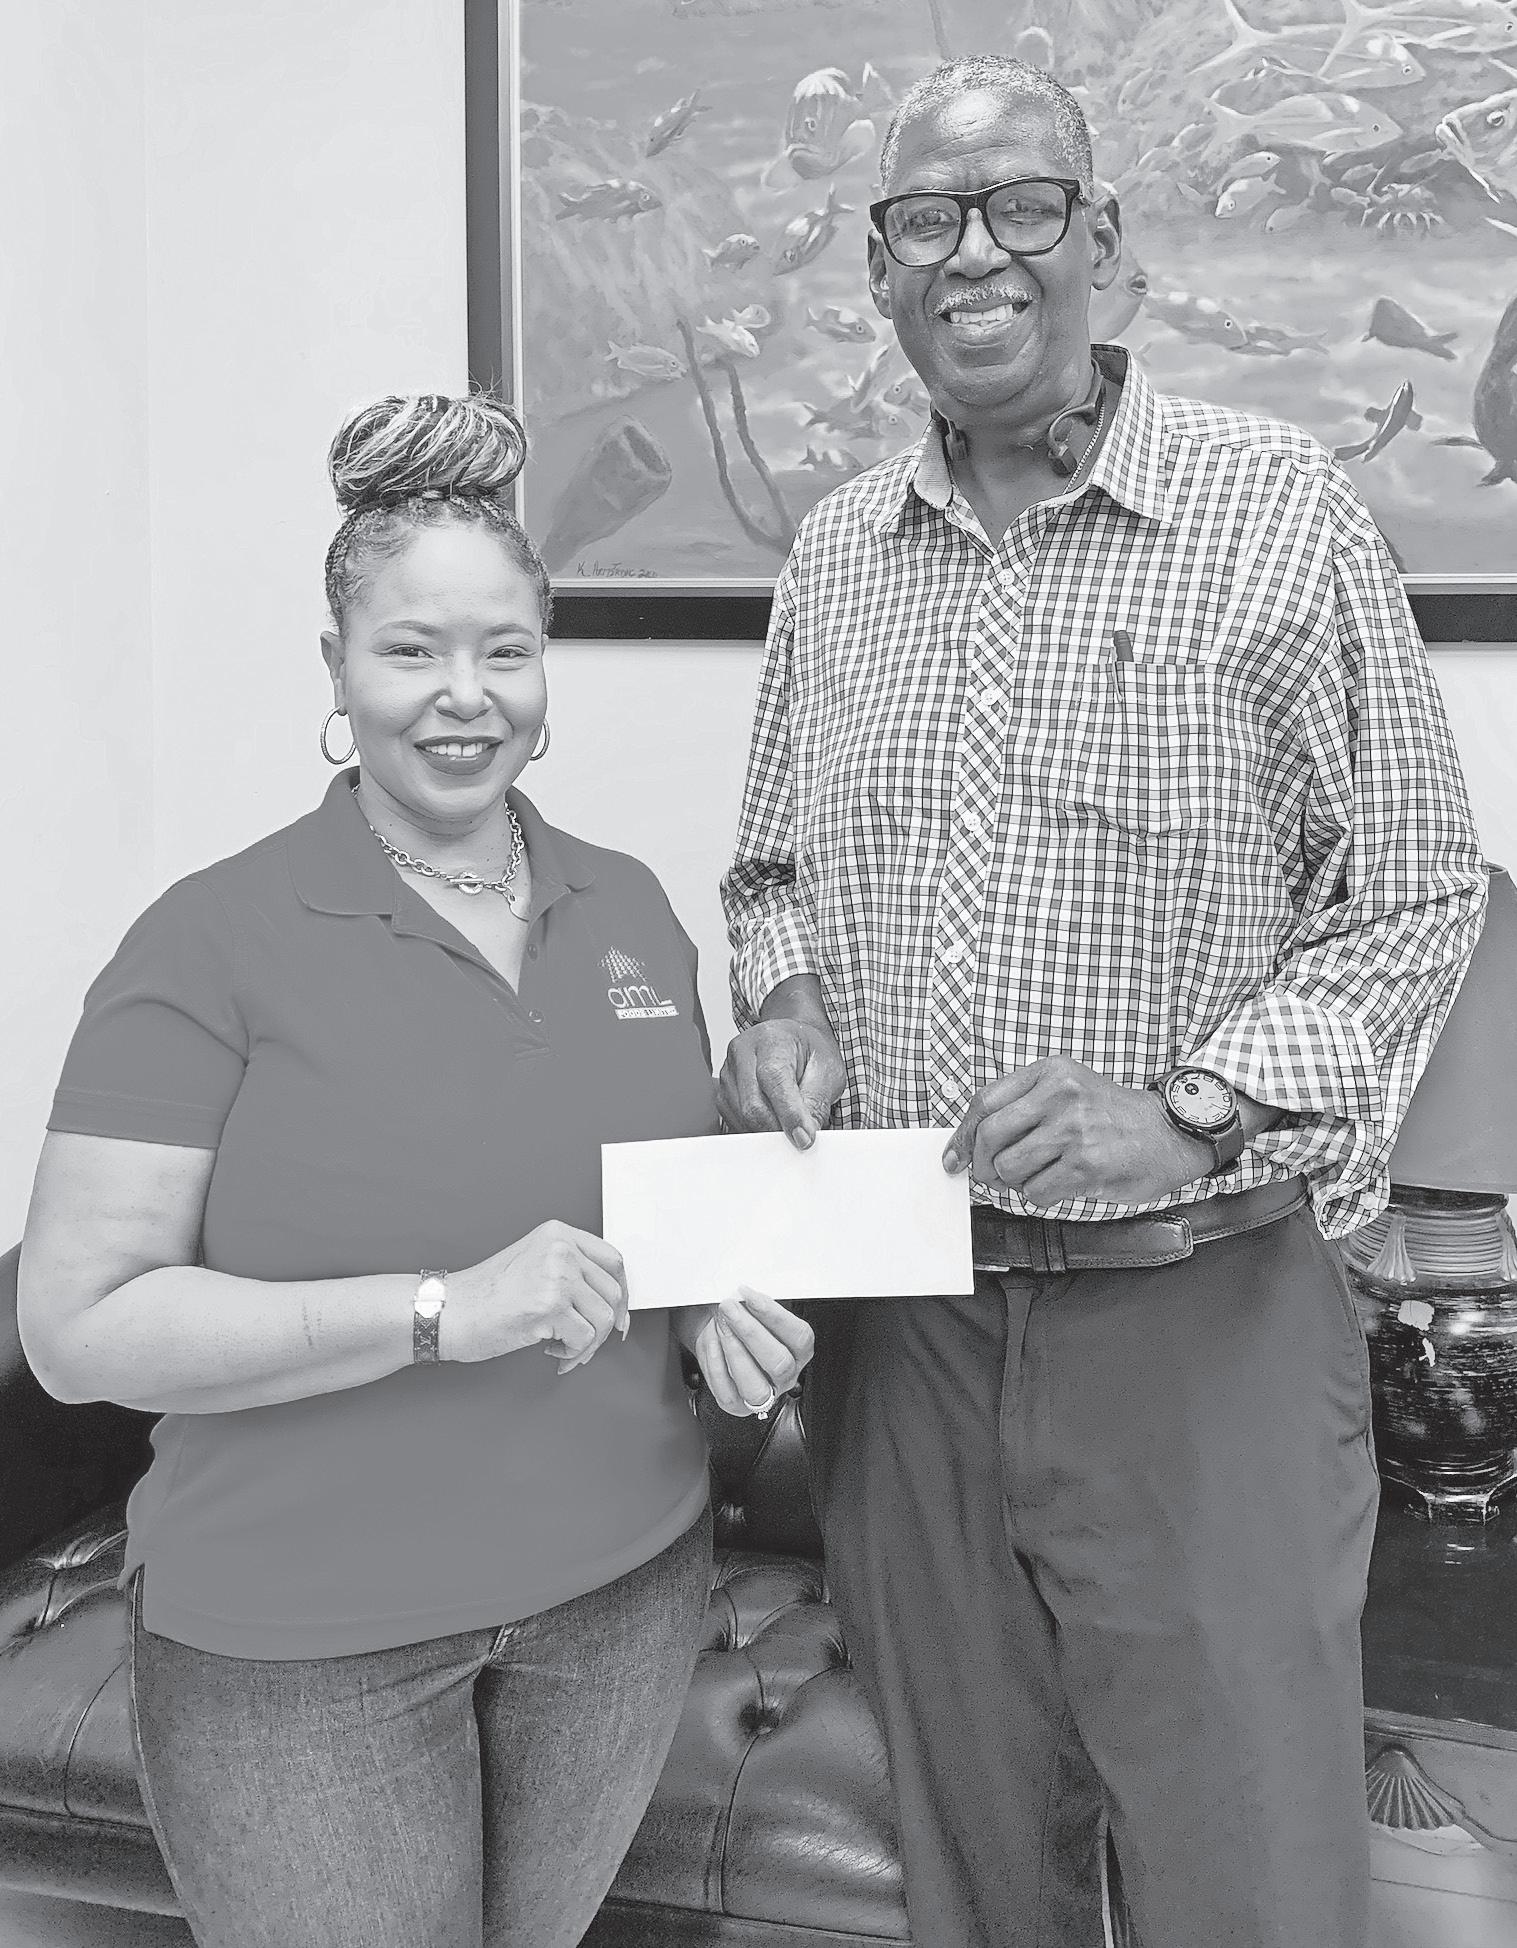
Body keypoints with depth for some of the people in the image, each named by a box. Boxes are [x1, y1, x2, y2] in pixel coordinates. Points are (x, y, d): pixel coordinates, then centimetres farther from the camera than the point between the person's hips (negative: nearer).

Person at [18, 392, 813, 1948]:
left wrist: (718, 1300, -4)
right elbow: (79, 1326, -16)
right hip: (301, 1643, -4)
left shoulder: (628, 907, 5)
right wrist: (443, 1312, -25)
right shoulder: (217, 942, -12)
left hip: (624, 1584, 5)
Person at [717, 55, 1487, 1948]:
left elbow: (1416, 893, -6)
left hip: (1198, 1315, -3)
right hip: (895, 1319, 4)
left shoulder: (1275, 505, -7)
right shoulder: (832, 554, 7)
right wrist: (780, 1002, -3)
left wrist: (1197, 1106, -19)